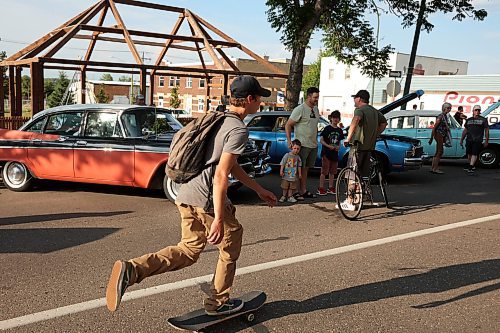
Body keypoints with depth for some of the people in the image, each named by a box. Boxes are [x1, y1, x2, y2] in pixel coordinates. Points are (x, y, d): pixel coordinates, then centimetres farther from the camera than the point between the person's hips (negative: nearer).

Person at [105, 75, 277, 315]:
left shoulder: (218, 120, 19)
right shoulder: (239, 130, -12)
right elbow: (221, 175, -21)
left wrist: (259, 190, 32)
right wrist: (218, 219, -22)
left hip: (186, 195, 9)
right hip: (207, 199, -9)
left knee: (189, 251, 17)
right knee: (231, 243, 14)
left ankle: (131, 269, 0)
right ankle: (218, 302, 26)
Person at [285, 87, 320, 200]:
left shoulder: (316, 109, 13)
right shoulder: (300, 109, -11)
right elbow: (288, 125, -11)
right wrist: (289, 140, -19)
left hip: (313, 145, 8)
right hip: (302, 144, -7)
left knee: (306, 169, 13)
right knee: (300, 169, -4)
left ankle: (304, 191, 20)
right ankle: (297, 192, 2)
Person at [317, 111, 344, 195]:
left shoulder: (339, 130, 10)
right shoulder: (327, 129, -6)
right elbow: (321, 140, -8)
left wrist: (338, 147, -2)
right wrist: (328, 146, -19)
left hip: (335, 153, 6)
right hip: (326, 153, -6)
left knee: (332, 172, 12)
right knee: (324, 171, -4)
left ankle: (330, 188, 20)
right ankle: (321, 188, 0)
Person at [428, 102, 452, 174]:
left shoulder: (445, 116, 12)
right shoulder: (440, 116, -15)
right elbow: (434, 127, -17)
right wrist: (431, 138, -18)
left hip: (442, 135, 9)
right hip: (439, 135, -9)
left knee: (437, 152, 11)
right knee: (440, 152, -9)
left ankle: (432, 168, 15)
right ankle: (435, 169, -6)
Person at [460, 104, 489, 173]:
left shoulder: (483, 120, 5)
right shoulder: (468, 120, 15)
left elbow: (487, 131, 3)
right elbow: (465, 130, 18)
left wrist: (486, 141, -2)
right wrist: (461, 139, 15)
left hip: (478, 141, -4)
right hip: (469, 140, 4)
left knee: (474, 154, -11)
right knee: (469, 153, 8)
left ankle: (471, 167, -14)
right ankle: (472, 166, 24)